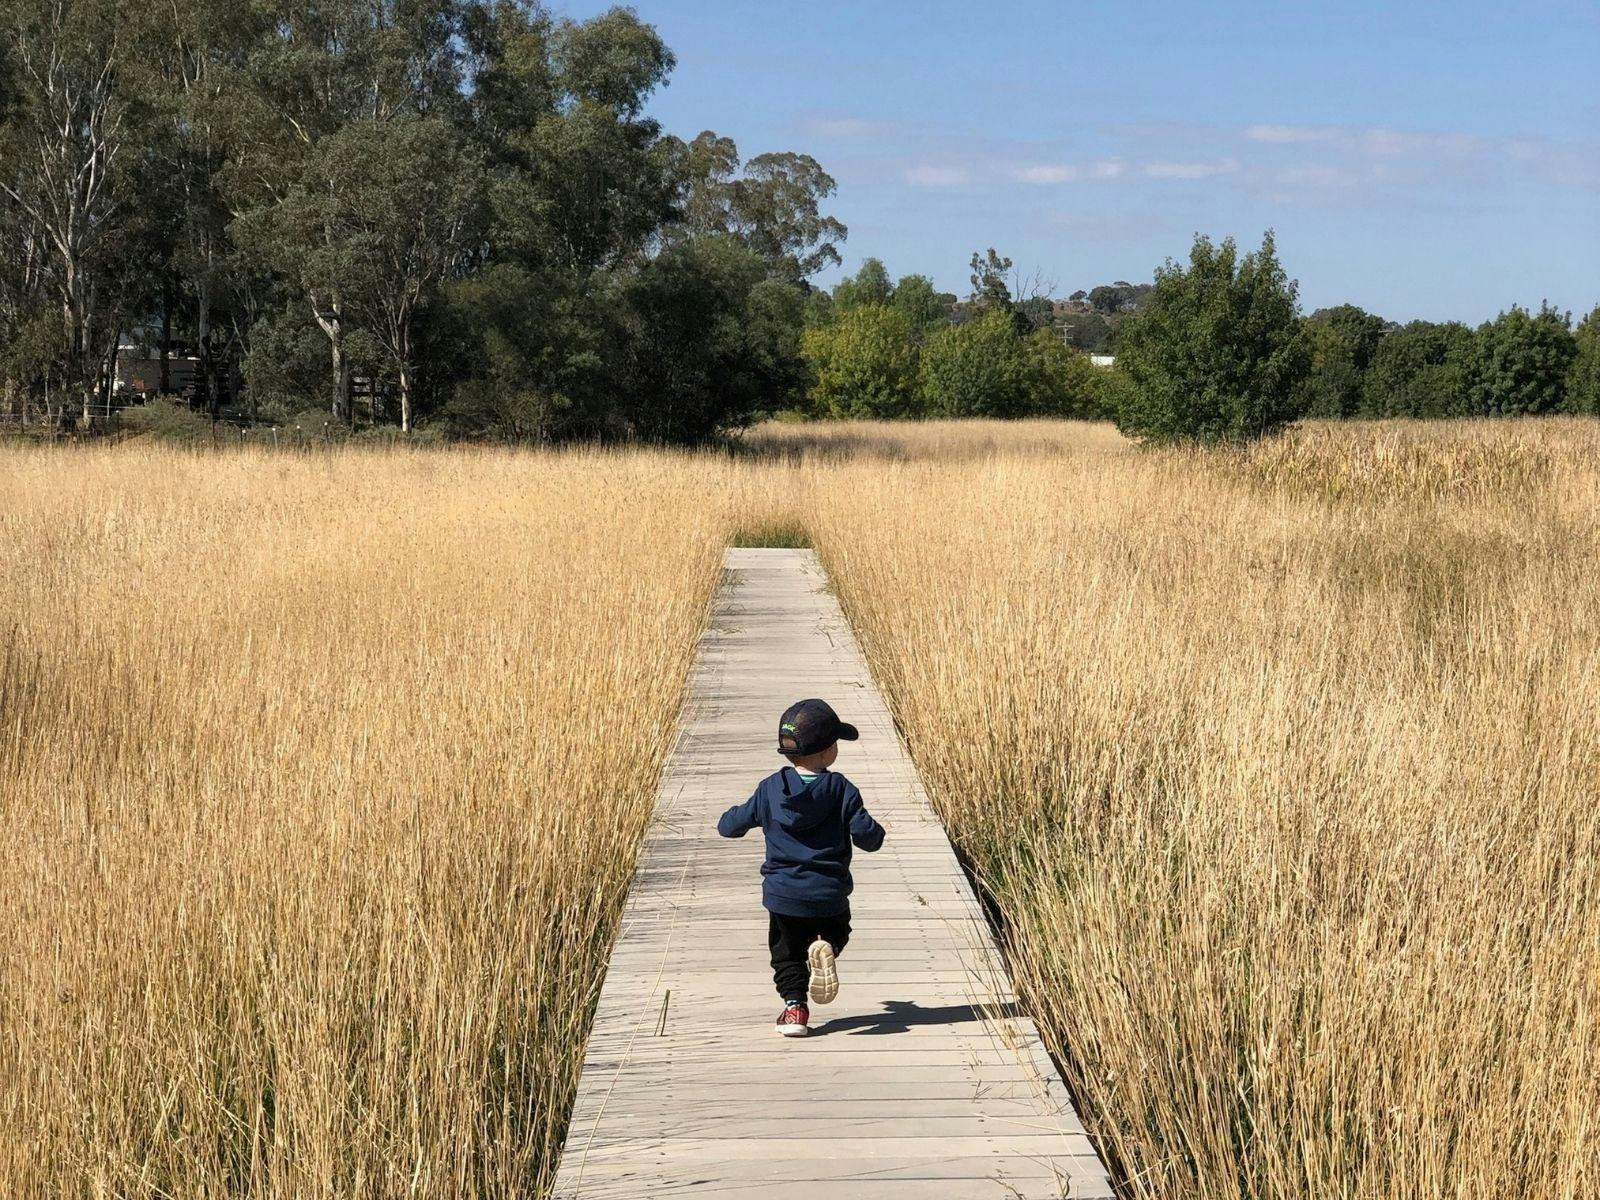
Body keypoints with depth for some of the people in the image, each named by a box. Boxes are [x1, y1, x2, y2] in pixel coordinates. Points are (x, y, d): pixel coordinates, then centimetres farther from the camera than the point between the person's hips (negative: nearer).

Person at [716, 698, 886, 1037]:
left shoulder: (769, 790, -3)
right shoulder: (840, 790, -10)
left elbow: (731, 826, 3)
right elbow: (866, 836, -11)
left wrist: (729, 819, 27)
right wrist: (875, 832, 12)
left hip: (783, 895, 1)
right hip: (830, 895, -1)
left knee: (786, 951, 19)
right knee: (835, 932, 25)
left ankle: (794, 1007, -1)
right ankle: (824, 947, -10)